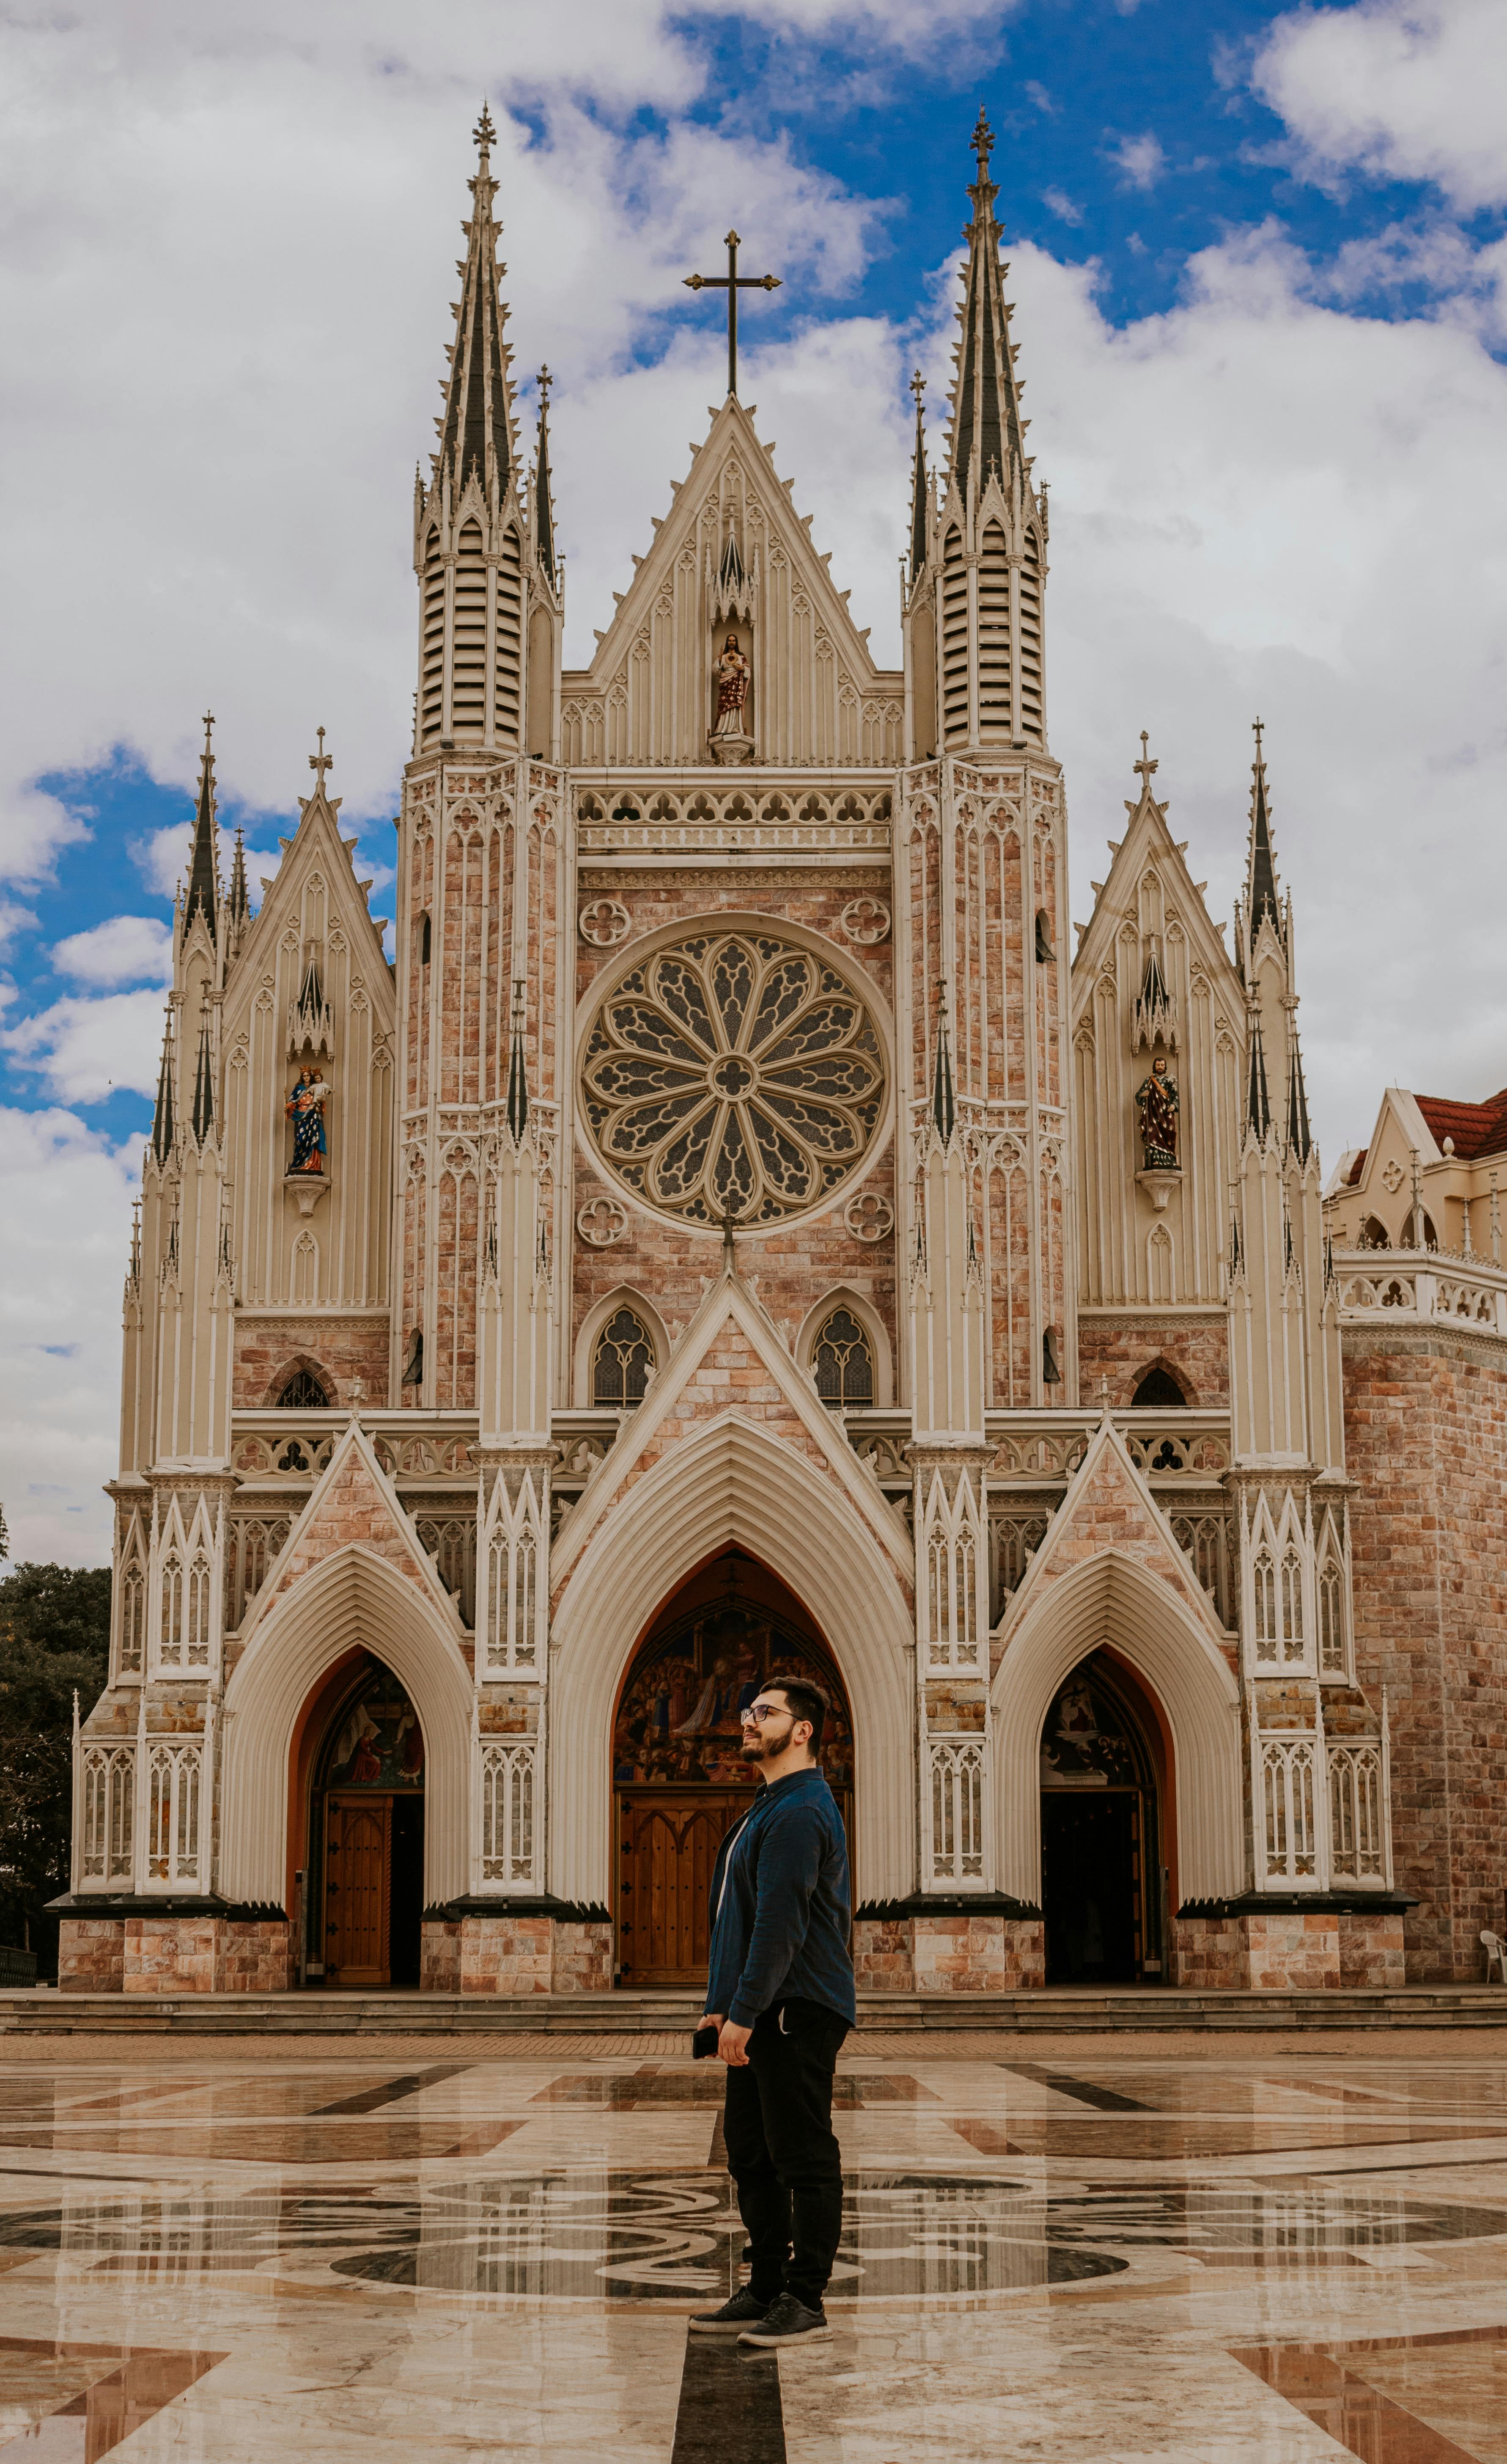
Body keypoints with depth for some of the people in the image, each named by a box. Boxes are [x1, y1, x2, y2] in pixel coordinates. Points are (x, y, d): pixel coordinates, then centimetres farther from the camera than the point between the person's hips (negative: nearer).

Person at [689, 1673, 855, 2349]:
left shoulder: (799, 1812, -15)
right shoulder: (769, 1807, 19)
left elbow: (781, 1924, -22)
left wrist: (744, 2012, -23)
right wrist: (724, 2002, 19)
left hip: (798, 2013, -11)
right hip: (764, 2014, 11)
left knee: (803, 2160, -5)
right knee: (751, 2154, 14)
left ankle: (805, 2305, 0)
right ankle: (765, 2291, 22)